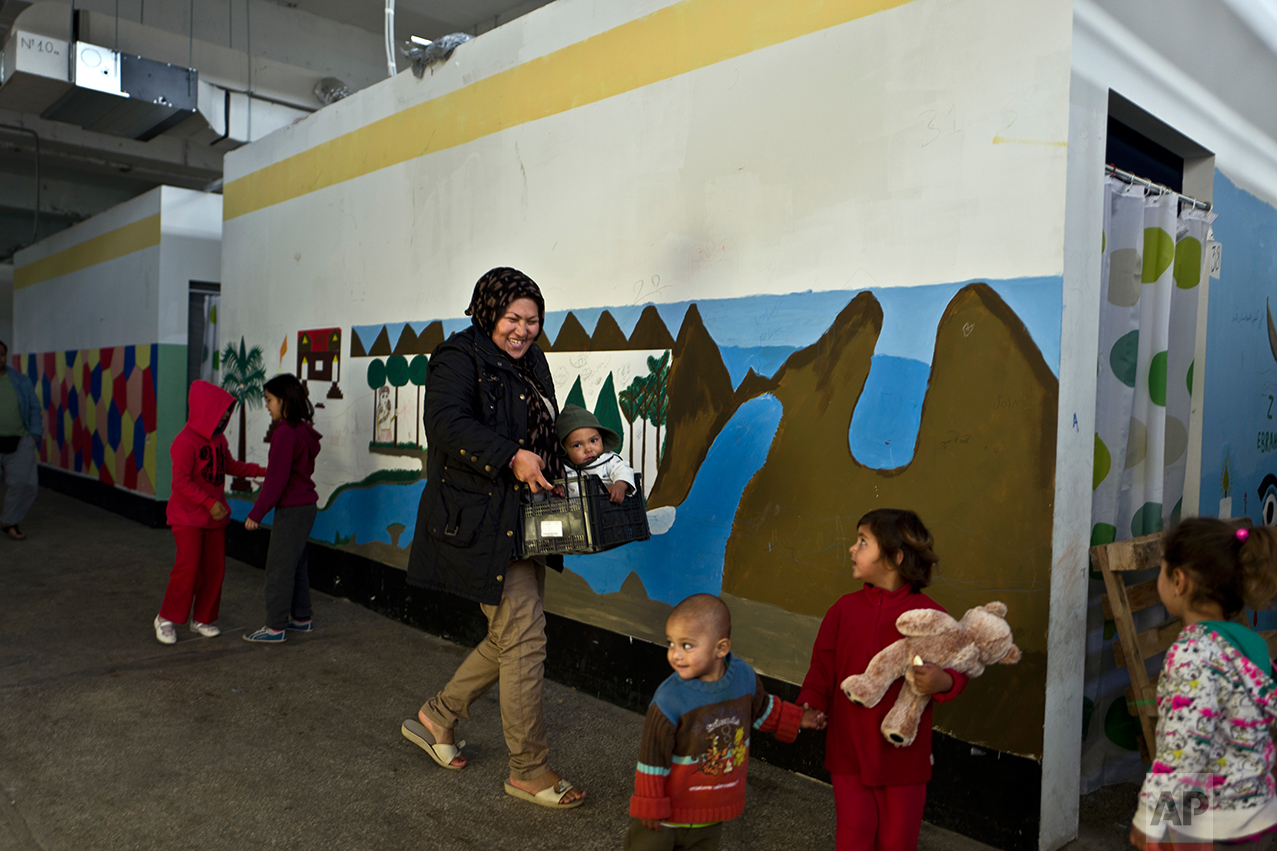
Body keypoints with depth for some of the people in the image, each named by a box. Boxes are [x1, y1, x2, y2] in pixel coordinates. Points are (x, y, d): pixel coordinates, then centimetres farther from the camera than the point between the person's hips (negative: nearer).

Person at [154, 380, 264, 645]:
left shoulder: (218, 438, 7)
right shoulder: (186, 441, -18)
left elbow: (230, 465, 21)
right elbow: (181, 482, -20)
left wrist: (260, 471, 11)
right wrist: (209, 502, -24)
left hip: (215, 516, 7)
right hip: (188, 516, -7)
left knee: (214, 569, 8)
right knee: (188, 566, -10)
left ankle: (202, 619, 21)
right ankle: (166, 618, 9)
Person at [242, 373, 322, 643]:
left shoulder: (285, 433, -18)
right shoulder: (303, 430, 10)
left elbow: (276, 479, -20)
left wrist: (257, 512, -15)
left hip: (291, 509, -9)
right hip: (305, 505, 9)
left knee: (279, 568, -1)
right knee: (297, 565, 17)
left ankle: (276, 627, 5)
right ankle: (302, 618, 26)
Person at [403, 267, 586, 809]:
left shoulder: (531, 366, 18)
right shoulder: (460, 357, -8)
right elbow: (446, 423, -25)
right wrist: (511, 456, -34)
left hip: (523, 521, 9)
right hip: (481, 521, -9)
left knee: (509, 638, 15)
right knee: (524, 638, -7)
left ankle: (437, 716, 35)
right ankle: (528, 770, 8)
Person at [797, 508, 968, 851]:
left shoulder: (929, 614, -9)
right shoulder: (843, 609, -1)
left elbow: (958, 671, -4)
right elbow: (822, 668, 2)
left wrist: (942, 682, -26)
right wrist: (809, 706, -11)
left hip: (904, 756, -1)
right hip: (849, 754, 2)